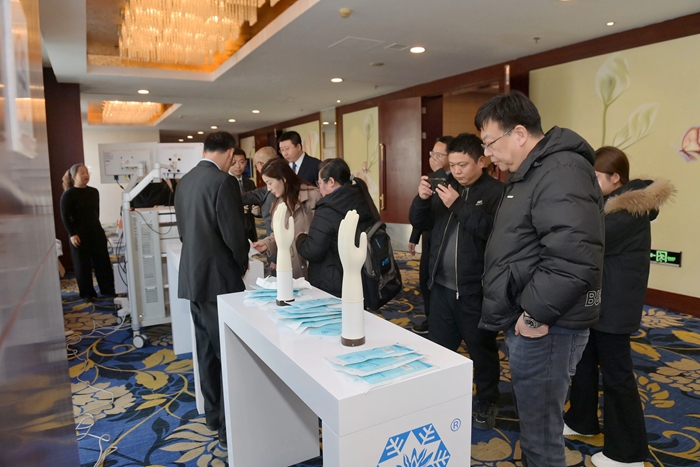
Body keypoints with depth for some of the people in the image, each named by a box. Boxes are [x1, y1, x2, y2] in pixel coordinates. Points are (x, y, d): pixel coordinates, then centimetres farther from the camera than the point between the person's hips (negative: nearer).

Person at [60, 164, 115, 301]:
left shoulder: (94, 192, 7)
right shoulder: (68, 194, -9)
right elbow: (65, 217, -10)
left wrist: (96, 226, 14)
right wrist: (72, 234, -16)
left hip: (96, 232, 5)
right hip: (79, 234, -5)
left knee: (103, 262, 5)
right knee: (83, 265, 5)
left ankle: (107, 291, 14)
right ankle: (87, 293, 16)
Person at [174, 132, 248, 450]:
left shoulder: (185, 181, 9)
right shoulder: (223, 182, -17)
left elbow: (184, 229, 15)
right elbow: (234, 233, -19)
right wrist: (242, 263, -1)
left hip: (193, 276, 8)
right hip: (219, 279, -8)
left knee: (207, 351, 17)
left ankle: (213, 415, 30)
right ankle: (230, 427, 11)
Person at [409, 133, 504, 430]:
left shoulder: (496, 191, -10)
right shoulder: (445, 186, 6)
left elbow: (492, 231, -25)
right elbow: (419, 223, 6)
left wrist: (458, 205, -26)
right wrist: (422, 199, -13)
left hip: (475, 289, -5)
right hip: (441, 286, 5)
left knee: (481, 350, 13)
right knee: (439, 347, 17)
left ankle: (486, 403, 33)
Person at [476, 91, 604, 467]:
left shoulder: (560, 171, -18)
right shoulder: (530, 173, 16)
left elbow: (574, 258, -31)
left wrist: (536, 314, -21)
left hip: (543, 329, -10)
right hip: (524, 322, 10)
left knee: (540, 435, 4)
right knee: (533, 420, 23)